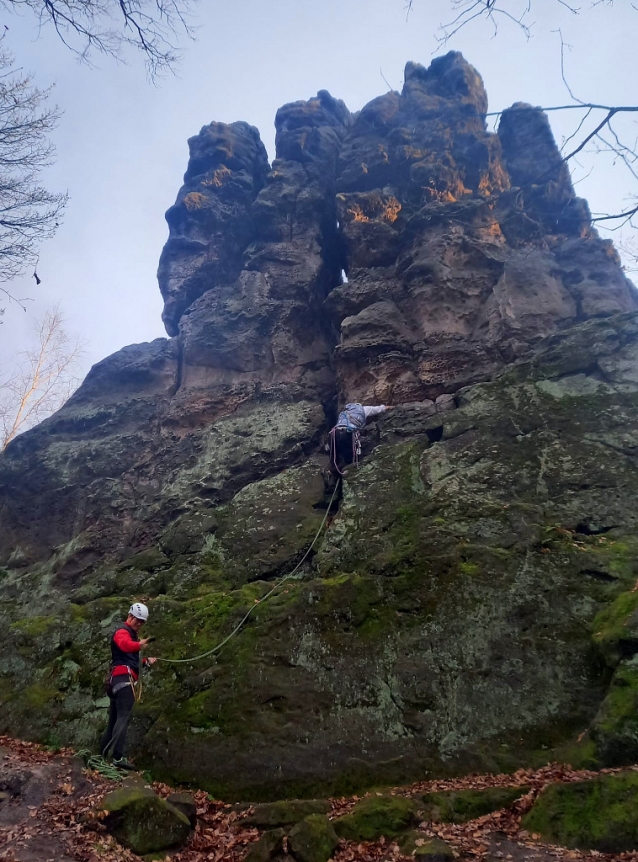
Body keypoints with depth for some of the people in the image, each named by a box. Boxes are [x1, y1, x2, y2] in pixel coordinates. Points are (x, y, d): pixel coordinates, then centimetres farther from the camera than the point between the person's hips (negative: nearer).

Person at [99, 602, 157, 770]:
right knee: (123, 717, -18)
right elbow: (125, 645, -32)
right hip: (123, 677, -11)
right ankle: (118, 757, -25)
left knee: (114, 719, 12)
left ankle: (102, 754, 17)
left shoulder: (131, 635, 28)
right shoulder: (122, 632, -5)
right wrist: (140, 644, -48)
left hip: (119, 679, 11)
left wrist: (146, 661, 27)